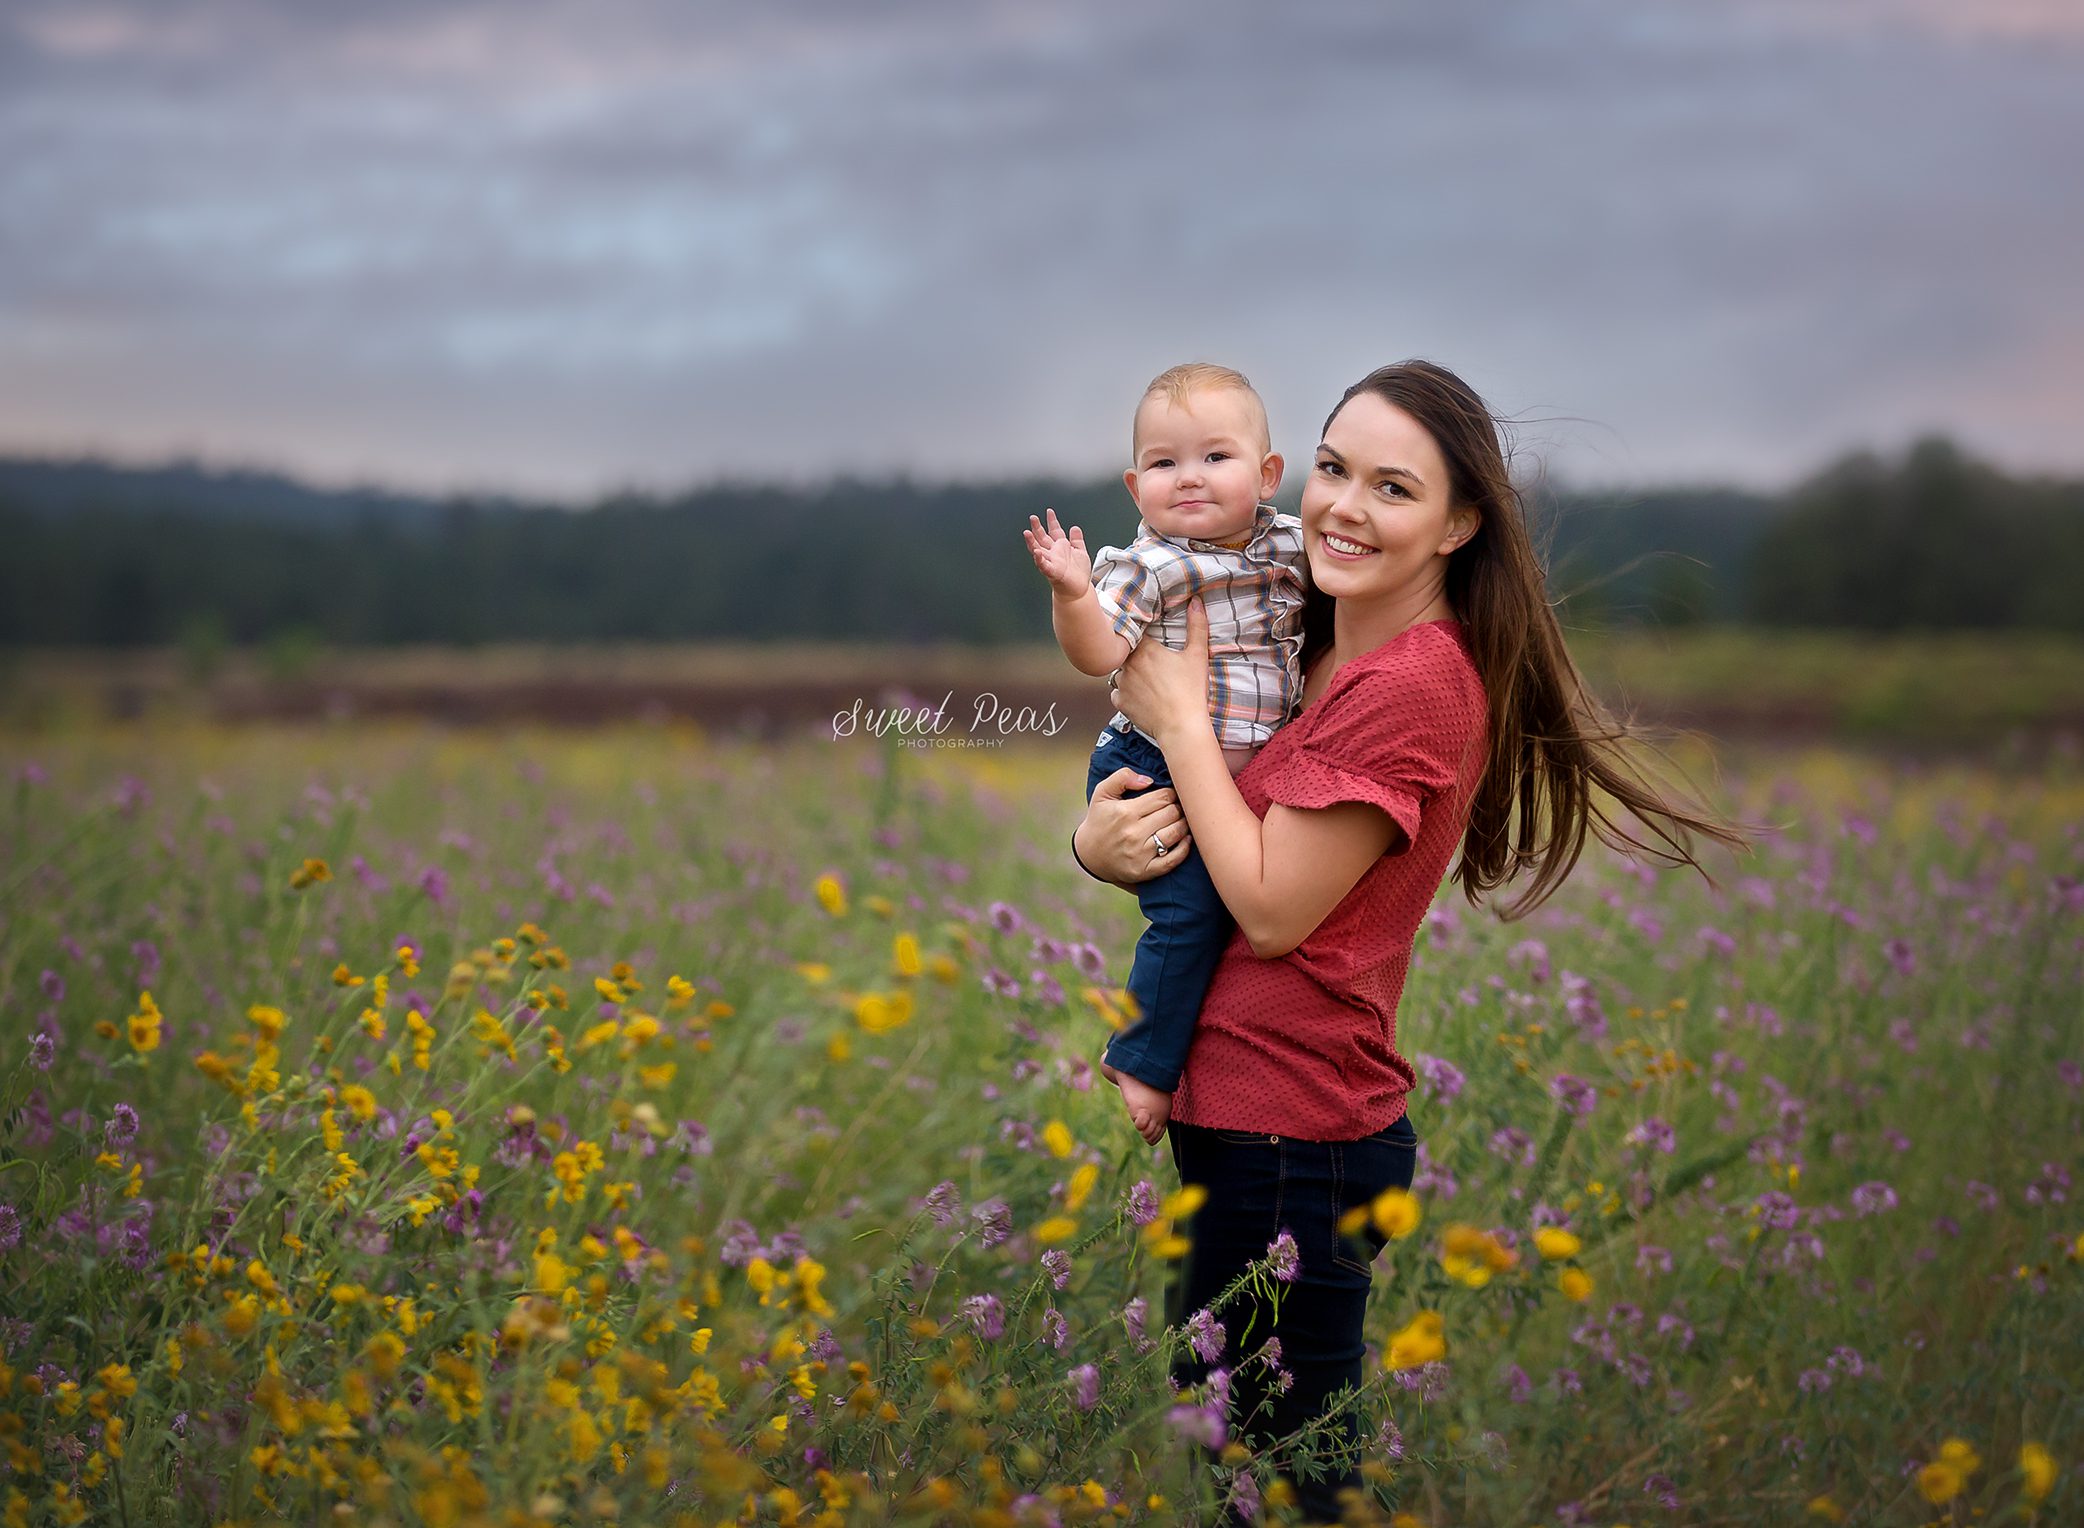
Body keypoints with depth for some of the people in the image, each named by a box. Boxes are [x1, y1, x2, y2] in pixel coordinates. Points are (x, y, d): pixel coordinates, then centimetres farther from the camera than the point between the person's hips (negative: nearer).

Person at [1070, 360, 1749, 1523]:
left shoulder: (1412, 685, -18)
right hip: (1229, 1114, 9)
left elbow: (1272, 906, -18)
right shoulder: (1321, 648, 9)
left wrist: (1181, 717, -11)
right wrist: (1099, 838, -12)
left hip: (1289, 1143, -9)